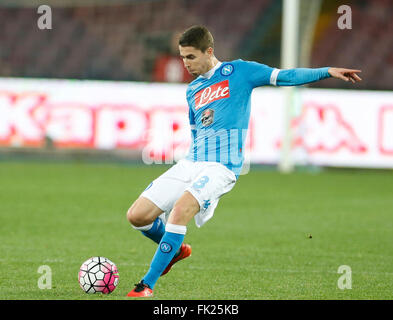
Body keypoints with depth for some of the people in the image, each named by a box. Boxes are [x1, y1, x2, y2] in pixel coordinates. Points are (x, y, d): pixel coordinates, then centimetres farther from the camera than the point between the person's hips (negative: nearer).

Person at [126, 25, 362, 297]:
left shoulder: (238, 71, 3)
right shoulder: (193, 90, 20)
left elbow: (284, 77, -2)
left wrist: (328, 71, -11)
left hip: (221, 167, -7)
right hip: (190, 163, 7)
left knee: (180, 210, -31)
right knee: (137, 215, -4)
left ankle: (147, 285, -24)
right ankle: (176, 249, 26)